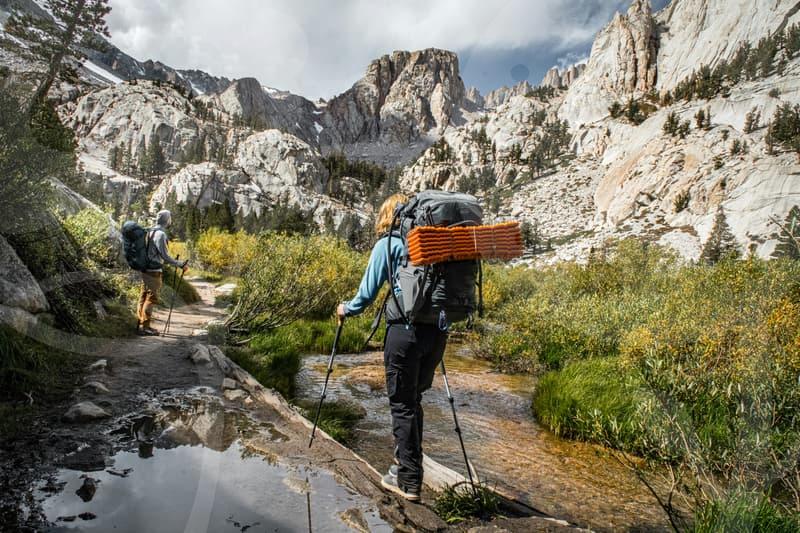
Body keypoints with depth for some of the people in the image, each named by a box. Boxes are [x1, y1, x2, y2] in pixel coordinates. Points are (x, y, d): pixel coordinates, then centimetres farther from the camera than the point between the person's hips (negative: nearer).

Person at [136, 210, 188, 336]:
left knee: (144, 297, 12)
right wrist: (180, 265, -12)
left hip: (146, 269, 9)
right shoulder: (160, 234, -16)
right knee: (151, 298, -5)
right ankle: (144, 327, -3)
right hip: (154, 271, -9)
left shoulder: (150, 231, 12)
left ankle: (141, 324, 18)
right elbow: (165, 255, -18)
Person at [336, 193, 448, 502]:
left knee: (402, 404, 7)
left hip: (406, 329, -5)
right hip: (438, 330, 5)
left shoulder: (387, 243, 1)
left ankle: (409, 481, 15)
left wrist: (347, 310, 20)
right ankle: (406, 462, 35)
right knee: (413, 399, 21)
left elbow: (368, 291, 2)